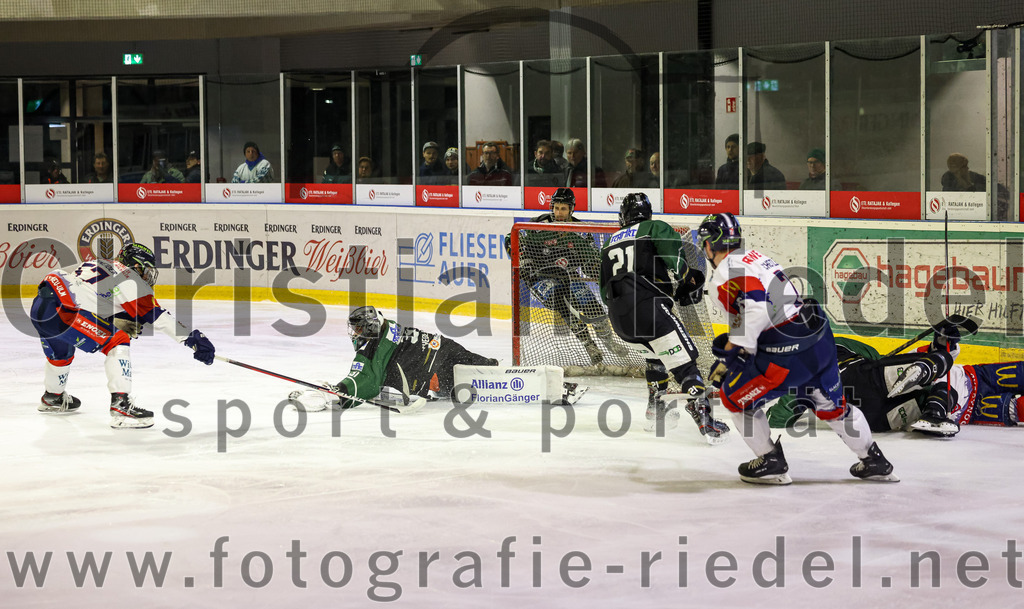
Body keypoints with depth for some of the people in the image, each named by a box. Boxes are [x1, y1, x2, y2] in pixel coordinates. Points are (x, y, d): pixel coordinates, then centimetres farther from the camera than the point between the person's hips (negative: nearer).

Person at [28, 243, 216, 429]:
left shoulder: (102, 265, 23)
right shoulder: (128, 278, -2)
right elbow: (156, 315, -6)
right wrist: (192, 337, -7)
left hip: (40, 304, 10)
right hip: (61, 313, -10)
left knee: (61, 352, 35)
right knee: (117, 342, -6)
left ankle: (52, 398, 59)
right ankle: (121, 405, -15)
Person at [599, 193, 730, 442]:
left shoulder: (610, 243, 25)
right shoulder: (656, 229, 7)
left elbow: (605, 291, 25)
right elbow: (675, 262, -9)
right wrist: (690, 282, 9)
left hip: (618, 318, 7)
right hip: (647, 307, -7)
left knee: (656, 354, 31)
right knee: (682, 360, -8)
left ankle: (655, 407, 33)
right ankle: (703, 418, -20)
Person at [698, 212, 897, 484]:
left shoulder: (723, 276, -11)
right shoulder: (756, 256, 18)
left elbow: (757, 308, -27)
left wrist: (732, 352, -20)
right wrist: (731, 343, 28)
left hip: (789, 354, -8)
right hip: (821, 338, 9)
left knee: (734, 395, 10)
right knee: (831, 404, 26)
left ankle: (771, 463, 15)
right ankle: (875, 462, 36)